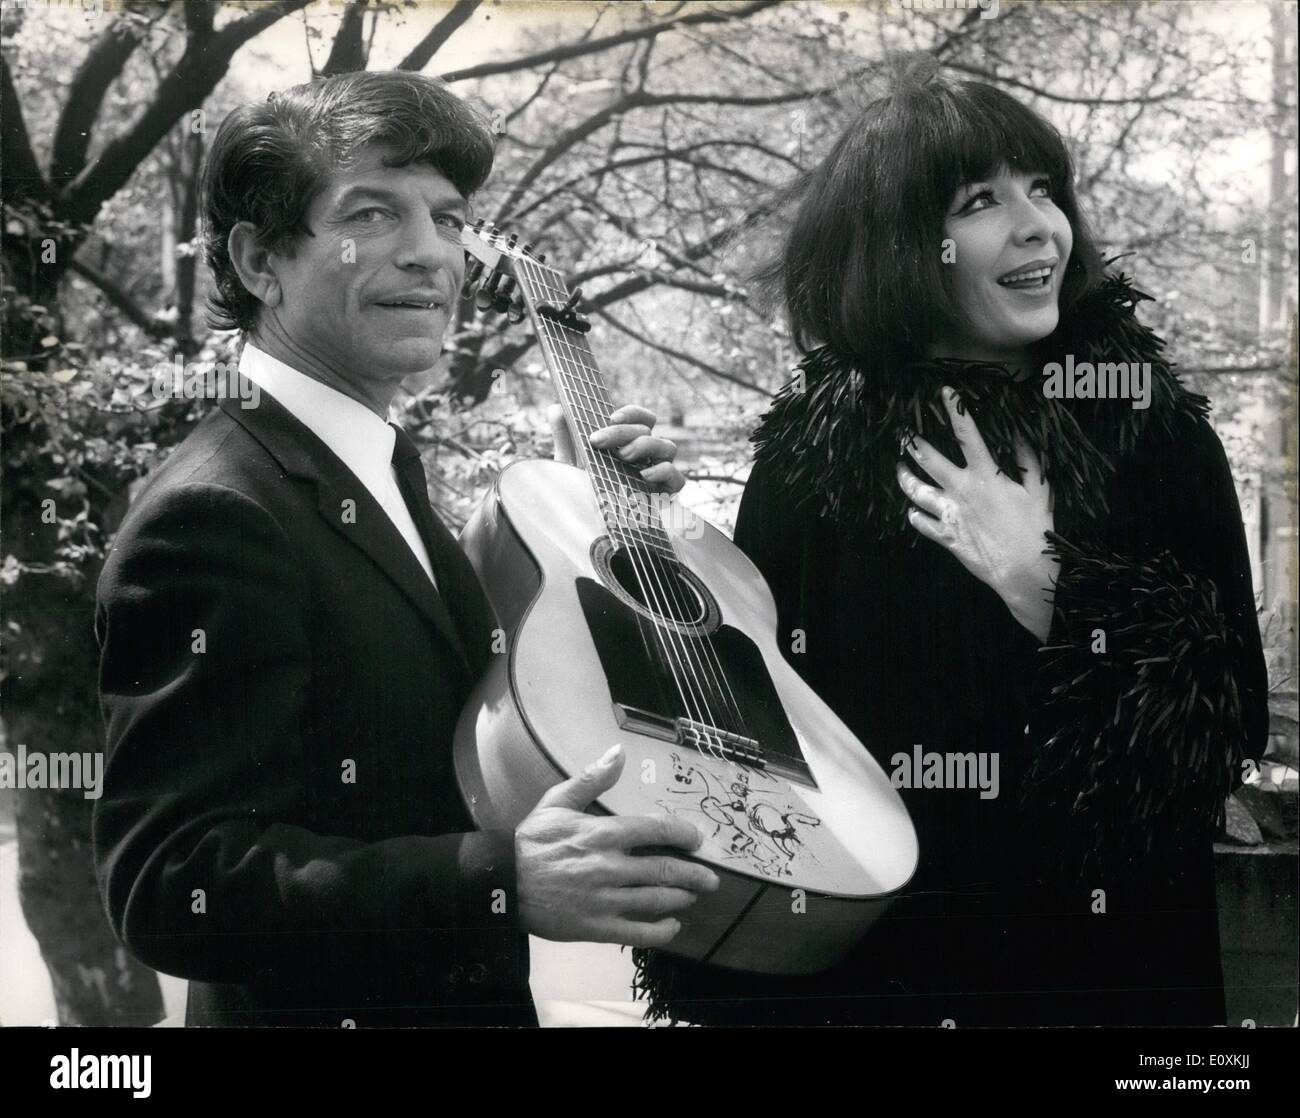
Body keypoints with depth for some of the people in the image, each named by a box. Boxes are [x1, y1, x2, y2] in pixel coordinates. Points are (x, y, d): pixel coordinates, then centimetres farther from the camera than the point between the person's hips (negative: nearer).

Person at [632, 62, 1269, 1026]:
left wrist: (1048, 590, -18)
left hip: (1100, 951, -1)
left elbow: (1237, 718, -9)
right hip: (850, 952, 1)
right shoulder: (811, 447, -3)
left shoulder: (1150, 426, -6)